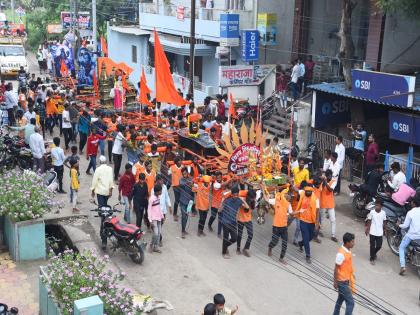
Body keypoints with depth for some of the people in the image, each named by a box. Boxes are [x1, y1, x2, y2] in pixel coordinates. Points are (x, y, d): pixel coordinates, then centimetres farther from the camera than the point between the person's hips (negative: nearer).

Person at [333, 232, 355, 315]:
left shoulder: (348, 251, 1)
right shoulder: (341, 253, -26)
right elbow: (336, 269, -19)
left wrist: (352, 275, 22)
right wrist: (335, 282, -15)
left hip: (346, 280, 9)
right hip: (342, 282, -9)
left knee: (341, 299, 21)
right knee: (350, 302, -5)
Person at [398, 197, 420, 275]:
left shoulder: (410, 213, -14)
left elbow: (405, 225, -10)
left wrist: (399, 225, 9)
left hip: (412, 235, -4)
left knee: (402, 247, 13)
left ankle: (402, 266, -3)